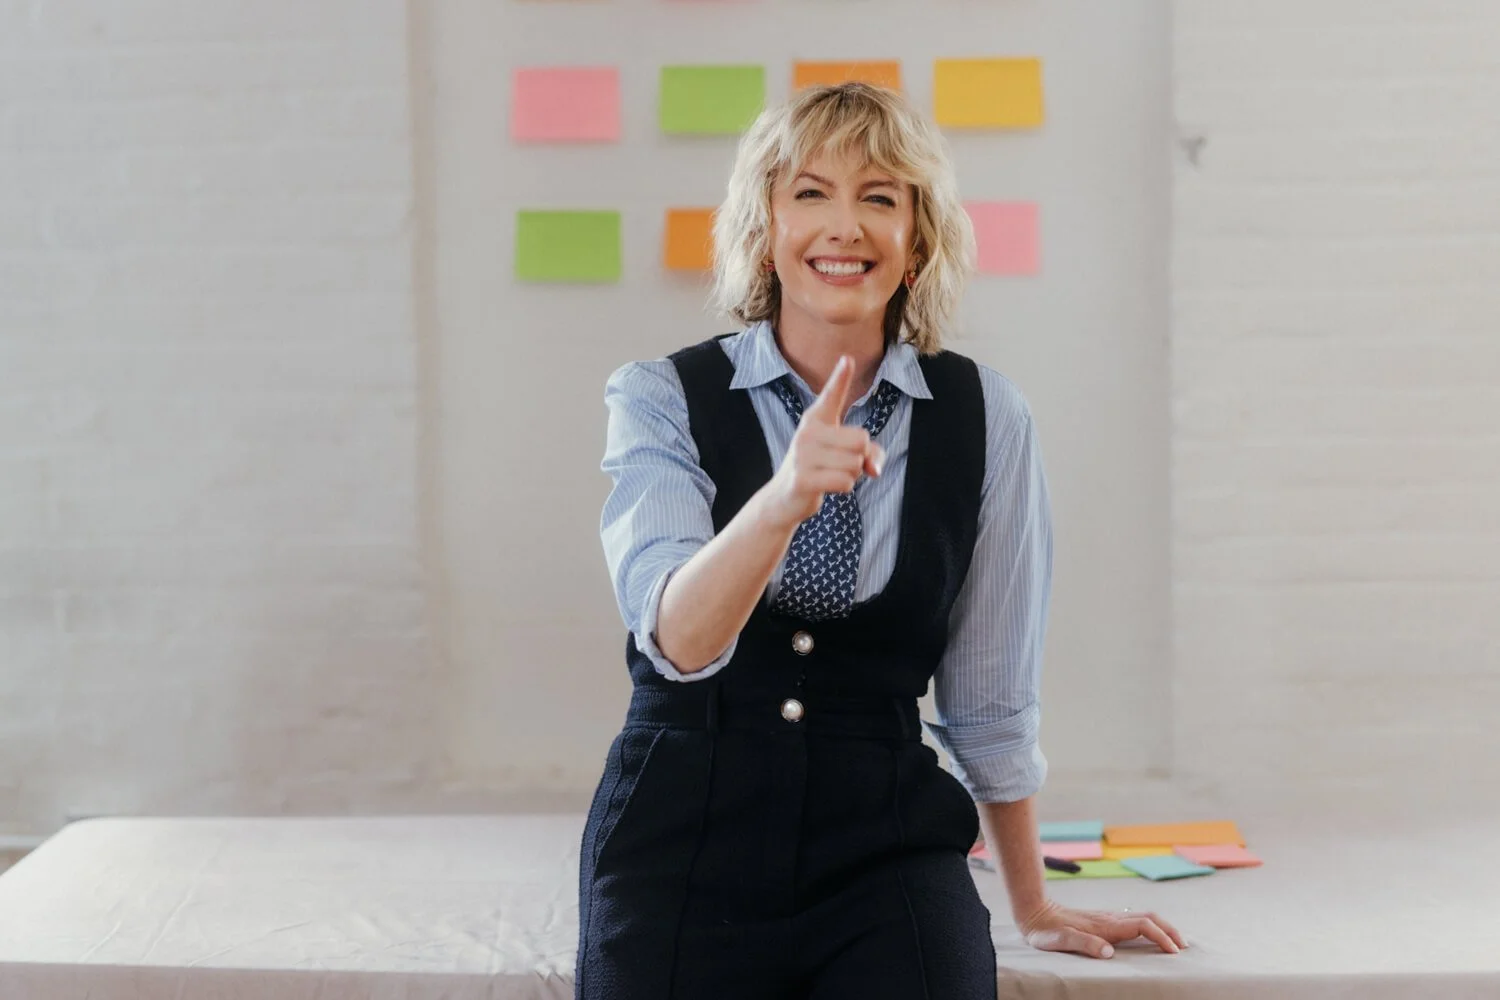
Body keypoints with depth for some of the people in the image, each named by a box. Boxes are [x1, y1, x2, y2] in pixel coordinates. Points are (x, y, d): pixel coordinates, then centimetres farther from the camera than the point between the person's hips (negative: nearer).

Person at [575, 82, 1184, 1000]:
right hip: (680, 844, 0)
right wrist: (783, 500, -36)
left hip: (885, 847, 1)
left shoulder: (985, 417, 0)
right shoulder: (662, 399, -2)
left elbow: (991, 698, 8)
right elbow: (679, 641, -18)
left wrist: (1035, 907, 15)